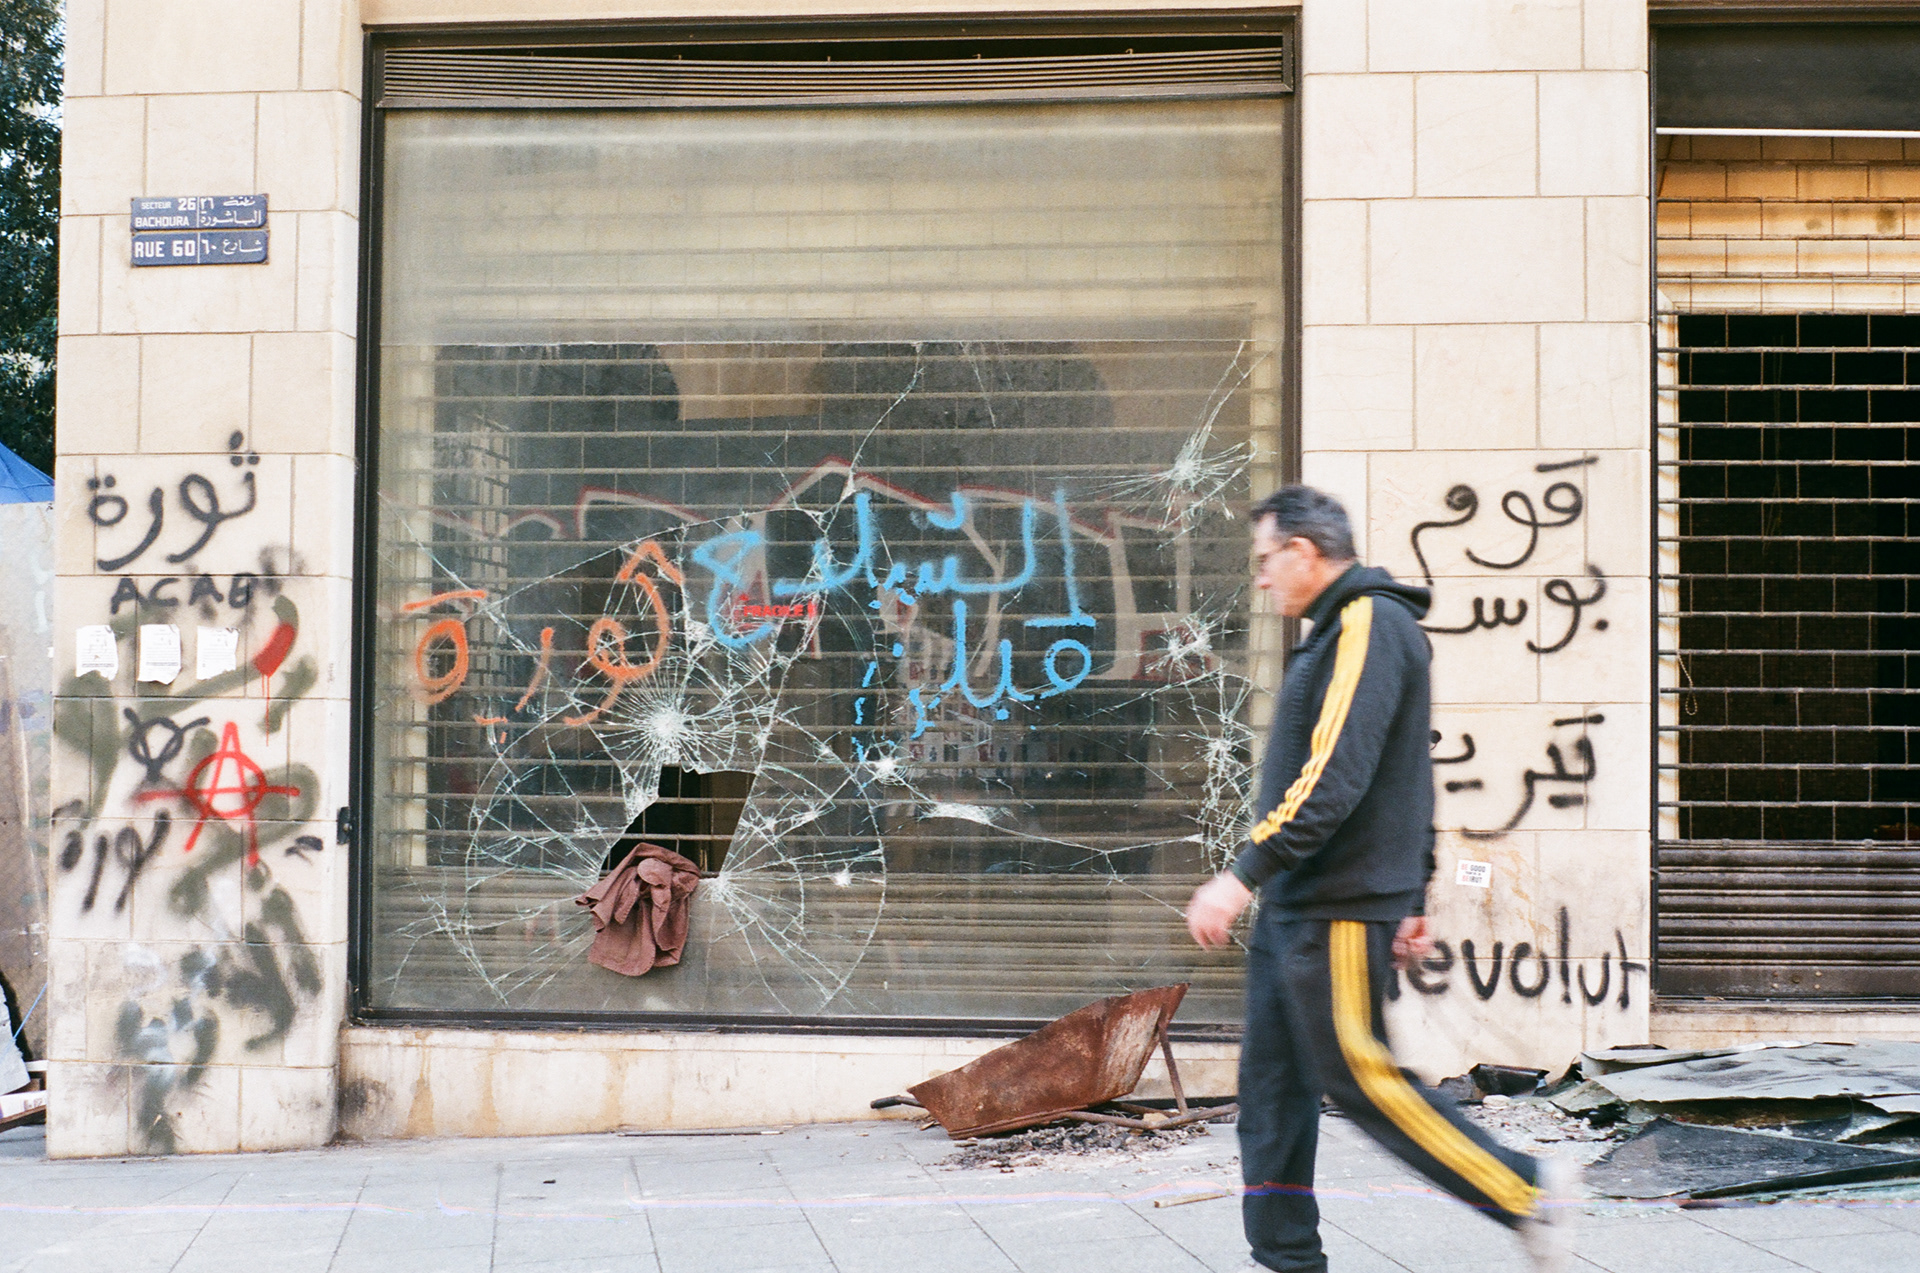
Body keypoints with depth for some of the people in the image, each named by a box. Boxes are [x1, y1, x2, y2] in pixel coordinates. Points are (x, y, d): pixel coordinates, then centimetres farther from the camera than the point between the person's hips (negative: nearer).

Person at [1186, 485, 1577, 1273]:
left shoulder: (1369, 625, -14)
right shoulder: (1345, 630, 19)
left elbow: (1332, 779, -24)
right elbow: (1410, 780, 23)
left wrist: (1243, 875, -25)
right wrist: (1413, 898, 23)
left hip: (1339, 912, -10)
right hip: (1296, 909, 10)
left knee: (1358, 1075, -6)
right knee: (1271, 1085, 9)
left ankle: (1525, 1193, 5)